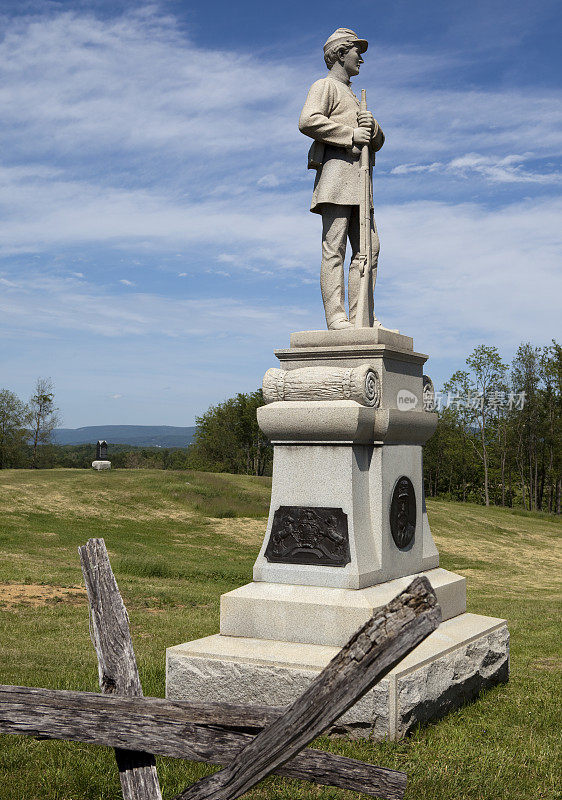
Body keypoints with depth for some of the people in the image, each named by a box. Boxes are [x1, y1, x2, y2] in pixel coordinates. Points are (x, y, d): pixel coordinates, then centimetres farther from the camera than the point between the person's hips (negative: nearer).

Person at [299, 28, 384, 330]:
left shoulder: (352, 98, 33)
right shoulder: (325, 86, 6)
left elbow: (377, 143, 26)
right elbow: (307, 121, -14)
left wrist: (372, 126, 2)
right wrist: (351, 135, -13)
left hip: (357, 180, 9)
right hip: (336, 168, -9)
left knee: (368, 248, 2)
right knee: (334, 247, -14)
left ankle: (362, 316, 1)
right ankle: (336, 317, -20)